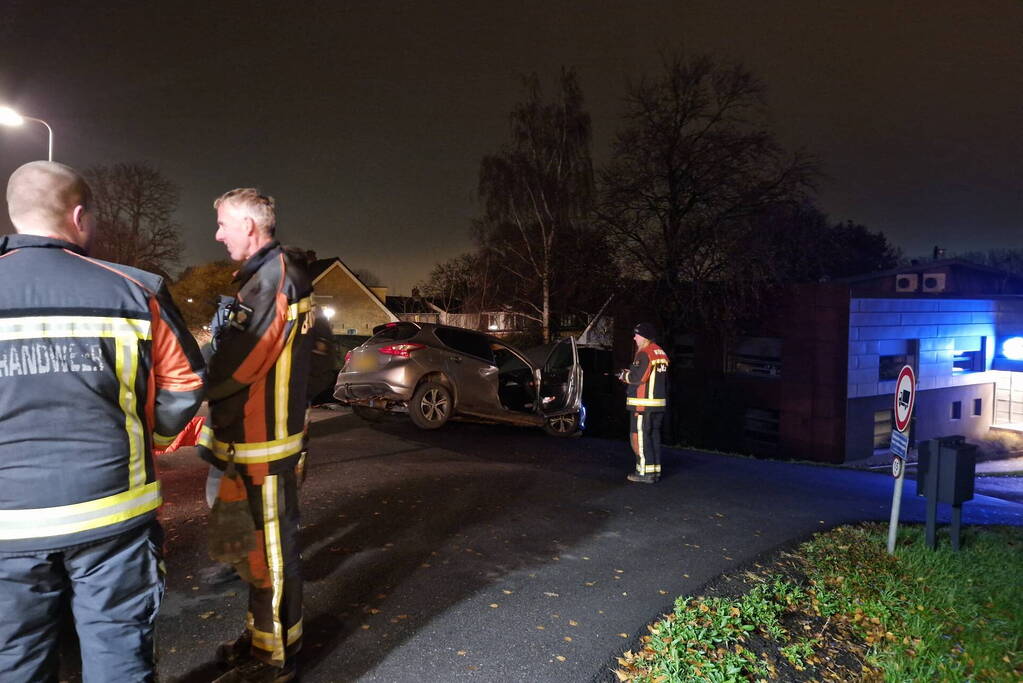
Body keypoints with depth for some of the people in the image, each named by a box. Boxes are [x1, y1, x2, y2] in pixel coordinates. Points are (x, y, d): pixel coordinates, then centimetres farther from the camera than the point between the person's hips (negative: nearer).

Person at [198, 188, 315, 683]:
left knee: (272, 546, 2)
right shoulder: (263, 275, 15)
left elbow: (236, 365, -23)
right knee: (258, 543, 21)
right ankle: (263, 633, 37)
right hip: (248, 439, 10)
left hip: (266, 443, -10)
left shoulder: (275, 277, -18)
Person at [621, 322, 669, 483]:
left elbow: (638, 377, -21)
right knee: (654, 435, 13)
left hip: (644, 403, -9)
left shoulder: (645, 353, -14)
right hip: (659, 402, 9)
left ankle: (645, 472, -3)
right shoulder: (661, 353, 16)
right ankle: (656, 470, 18)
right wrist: (630, 373, 15)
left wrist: (625, 375, -2)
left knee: (639, 435, -3)